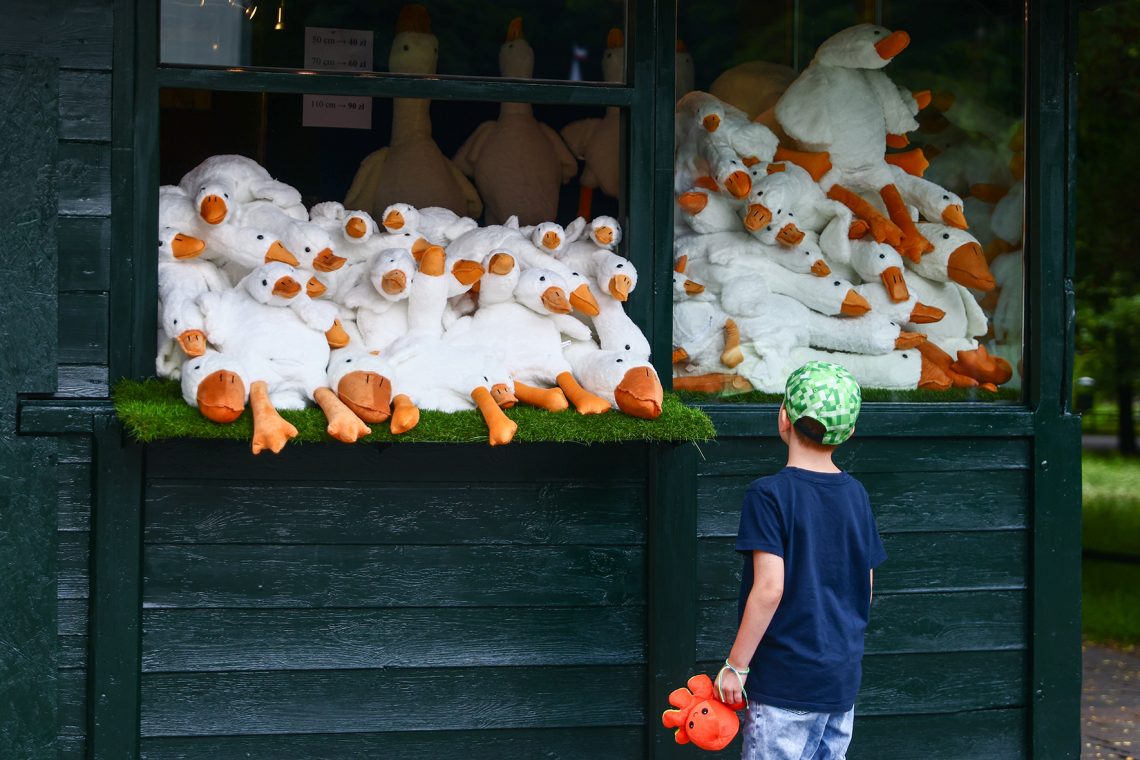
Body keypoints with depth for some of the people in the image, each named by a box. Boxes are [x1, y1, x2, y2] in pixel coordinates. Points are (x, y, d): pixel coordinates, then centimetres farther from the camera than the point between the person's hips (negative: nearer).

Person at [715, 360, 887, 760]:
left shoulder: (769, 494, -13)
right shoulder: (855, 495, 6)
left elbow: (770, 588, -19)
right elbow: (865, 590, 11)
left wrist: (735, 666, -12)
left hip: (786, 682, -6)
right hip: (843, 678, 6)